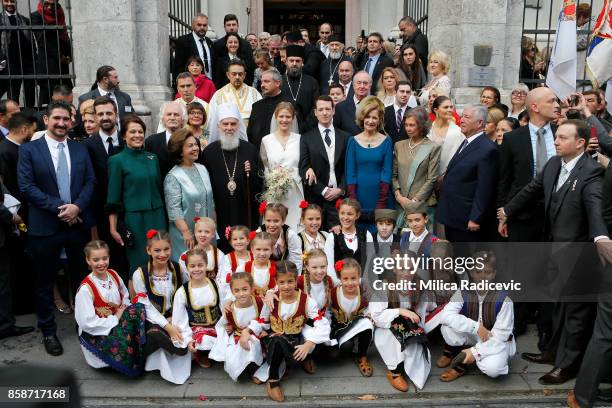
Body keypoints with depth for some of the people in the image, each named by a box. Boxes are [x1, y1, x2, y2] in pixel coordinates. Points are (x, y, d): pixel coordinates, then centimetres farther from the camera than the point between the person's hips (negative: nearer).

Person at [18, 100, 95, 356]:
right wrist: (59, 208, -16)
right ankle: (48, 331, 22)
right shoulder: (29, 150, -2)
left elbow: (90, 182, 4)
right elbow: (26, 186, -9)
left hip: (78, 223, 3)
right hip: (45, 226, -3)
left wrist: (77, 206, -13)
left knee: (81, 277, 13)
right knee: (45, 281, 8)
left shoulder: (80, 149, 9)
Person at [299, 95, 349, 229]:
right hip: (315, 198, -1)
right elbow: (304, 169, -1)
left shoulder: (345, 137, 11)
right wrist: (323, 190, -8)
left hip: (339, 196, 1)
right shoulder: (307, 138, 5)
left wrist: (341, 189, -6)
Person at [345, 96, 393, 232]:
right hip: (359, 196, 1)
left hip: (380, 196, 0)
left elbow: (387, 172, -1)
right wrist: (353, 202, -8)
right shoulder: (353, 141, 4)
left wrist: (381, 203, -10)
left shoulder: (386, 141, 3)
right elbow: (350, 173, 1)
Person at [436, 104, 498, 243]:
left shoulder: (487, 149, -16)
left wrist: (475, 219, -19)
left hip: (466, 221, -9)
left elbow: (484, 189, -19)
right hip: (452, 217, 9)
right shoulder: (465, 143, 13)